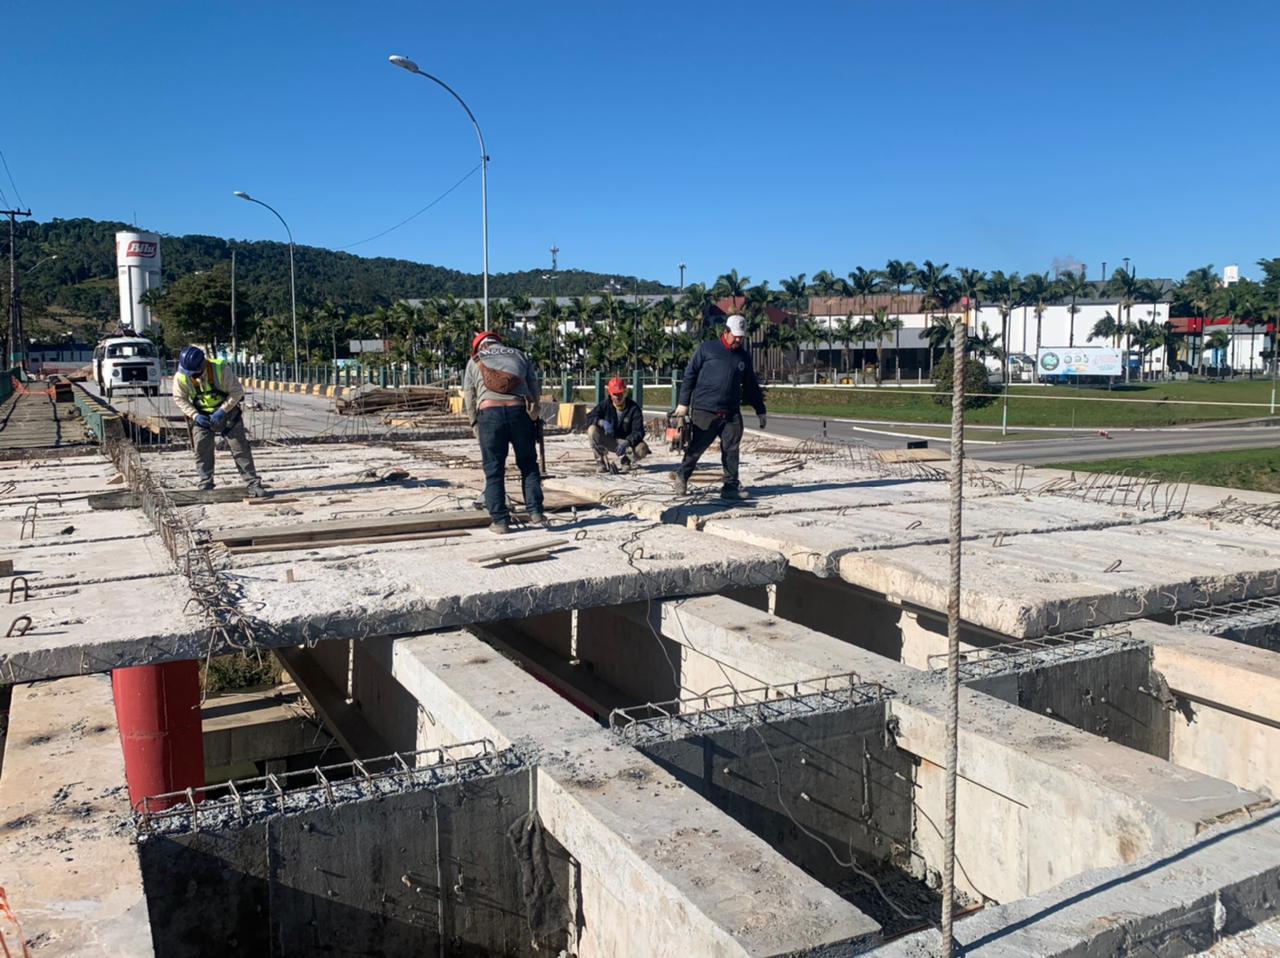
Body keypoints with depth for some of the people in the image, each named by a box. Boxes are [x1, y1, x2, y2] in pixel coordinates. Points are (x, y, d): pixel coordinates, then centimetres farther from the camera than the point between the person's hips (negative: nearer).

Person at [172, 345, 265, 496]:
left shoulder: (221, 369, -28)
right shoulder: (181, 377, -19)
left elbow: (237, 391, -20)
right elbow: (179, 398, -5)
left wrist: (222, 411, -26)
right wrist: (195, 415, -18)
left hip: (227, 411, -3)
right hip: (202, 415, 3)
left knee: (240, 447, -6)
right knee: (202, 449, -2)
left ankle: (253, 484, -5)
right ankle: (205, 485, 10)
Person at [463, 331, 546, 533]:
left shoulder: (474, 361, 18)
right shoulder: (519, 355, 21)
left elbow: (469, 399, 14)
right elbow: (534, 388, 17)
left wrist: (475, 426, 21)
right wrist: (534, 415, 27)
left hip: (489, 412, -1)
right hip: (519, 410, 1)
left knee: (494, 470, 5)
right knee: (528, 464, 12)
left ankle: (500, 521, 5)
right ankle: (535, 513, 9)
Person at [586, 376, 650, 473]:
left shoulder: (634, 408, -13)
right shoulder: (605, 405, -5)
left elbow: (638, 432, -21)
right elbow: (589, 417, -15)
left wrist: (626, 442, -39)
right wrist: (603, 422, -35)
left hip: (627, 441, -1)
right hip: (608, 442, 1)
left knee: (642, 449, -33)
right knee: (592, 429, -27)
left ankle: (625, 458, 3)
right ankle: (600, 461, -9)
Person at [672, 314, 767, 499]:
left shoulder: (744, 356, 13)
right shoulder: (707, 348, 0)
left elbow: (751, 386, 20)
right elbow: (689, 375, 1)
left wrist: (760, 410, 19)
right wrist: (683, 403, -3)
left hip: (732, 413, 4)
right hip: (704, 410, -4)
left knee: (731, 449, 1)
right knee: (697, 446, 2)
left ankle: (731, 487, 9)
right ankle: (682, 476, 22)